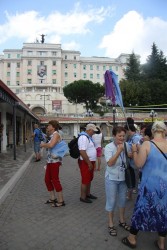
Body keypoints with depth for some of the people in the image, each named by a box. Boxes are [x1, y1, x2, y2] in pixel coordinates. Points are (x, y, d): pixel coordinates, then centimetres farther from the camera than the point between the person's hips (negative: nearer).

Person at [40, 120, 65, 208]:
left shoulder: (56, 134, -12)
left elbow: (51, 145, -26)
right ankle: (52, 198, 28)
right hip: (50, 161, 9)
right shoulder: (52, 136, 15)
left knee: (55, 180, -1)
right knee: (47, 179, 14)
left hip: (55, 161, -9)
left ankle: (61, 201, 11)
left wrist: (43, 145, -11)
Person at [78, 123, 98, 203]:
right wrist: (89, 163, -24)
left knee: (89, 179, 19)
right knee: (85, 180, 0)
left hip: (90, 161, 10)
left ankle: (88, 194, 33)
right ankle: (83, 197, 14)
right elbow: (82, 152, -28)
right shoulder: (83, 137, -21)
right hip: (85, 162, -10)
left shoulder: (88, 137, 12)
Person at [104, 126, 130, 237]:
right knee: (111, 201, 8)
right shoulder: (109, 147, -17)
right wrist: (119, 151, -32)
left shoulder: (127, 145, -6)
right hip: (112, 178, -4)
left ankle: (122, 220, 41)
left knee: (123, 199, 19)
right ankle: (111, 224, 28)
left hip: (123, 177, 4)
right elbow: (110, 163, -26)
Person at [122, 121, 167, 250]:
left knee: (142, 209, 12)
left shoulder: (147, 144, -16)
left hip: (150, 184, -3)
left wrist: (135, 151, -1)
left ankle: (132, 239, 30)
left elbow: (139, 164, -14)